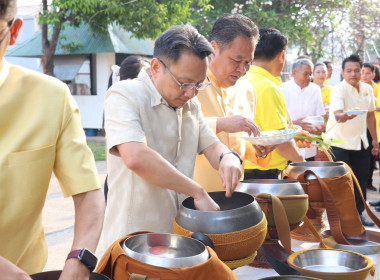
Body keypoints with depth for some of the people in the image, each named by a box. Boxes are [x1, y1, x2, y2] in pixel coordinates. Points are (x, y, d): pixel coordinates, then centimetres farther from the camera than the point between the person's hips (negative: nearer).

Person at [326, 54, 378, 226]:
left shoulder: (367, 89, 4)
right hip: (339, 142, -6)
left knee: (361, 178, 12)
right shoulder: (338, 90, -16)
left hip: (360, 142, 6)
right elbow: (337, 115, -34)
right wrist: (345, 115, -56)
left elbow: (370, 115, 15)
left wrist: (374, 139, 16)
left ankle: (358, 214, 27)